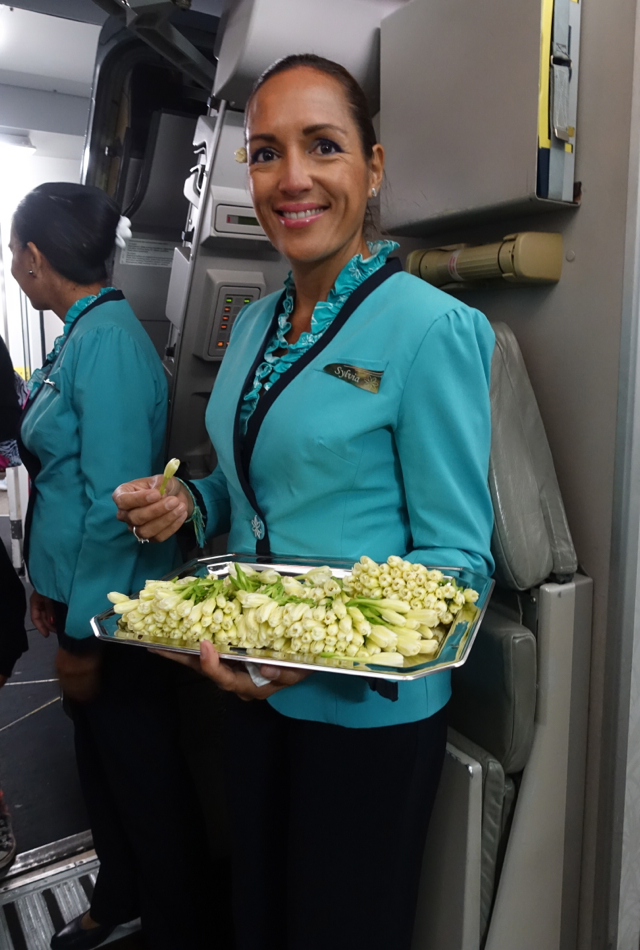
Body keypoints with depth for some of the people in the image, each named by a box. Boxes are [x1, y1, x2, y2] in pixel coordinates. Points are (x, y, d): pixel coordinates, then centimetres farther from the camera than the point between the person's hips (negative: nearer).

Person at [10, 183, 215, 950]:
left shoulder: (108, 340, -19)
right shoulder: (81, 334, 8)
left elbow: (115, 503, -23)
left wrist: (85, 633, -17)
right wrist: (48, 587, 17)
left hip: (114, 614, -9)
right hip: (80, 598, 9)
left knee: (145, 779, 9)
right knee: (99, 762, 24)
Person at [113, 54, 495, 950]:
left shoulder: (432, 328, -18)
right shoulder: (253, 323, 5)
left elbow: (457, 554, -16)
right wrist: (190, 500, -4)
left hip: (369, 704, -6)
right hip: (255, 686, 6)